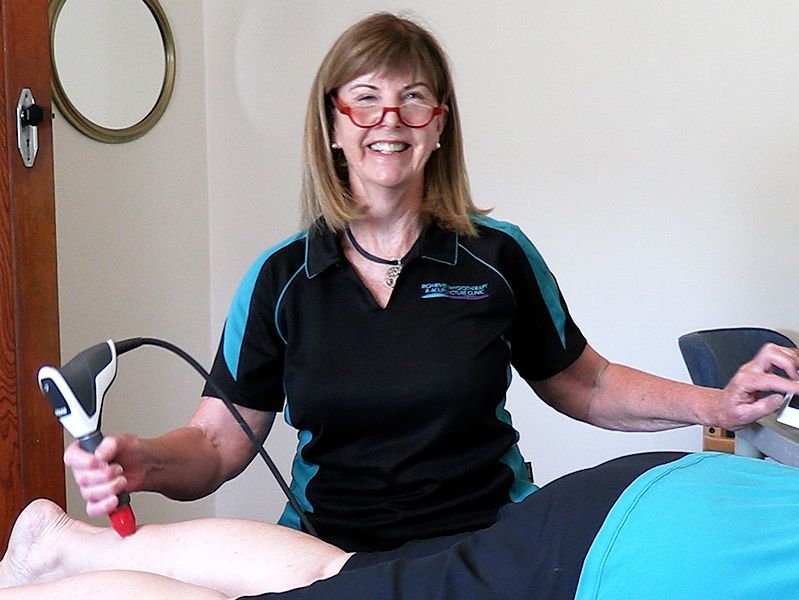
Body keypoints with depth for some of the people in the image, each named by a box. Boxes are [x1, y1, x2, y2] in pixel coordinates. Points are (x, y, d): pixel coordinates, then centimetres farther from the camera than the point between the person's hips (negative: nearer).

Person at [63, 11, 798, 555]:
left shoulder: (498, 257, 1)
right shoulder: (281, 279, 2)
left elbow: (586, 386, 12)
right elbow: (219, 439, 2)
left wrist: (717, 405, 0)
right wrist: (146, 462, -18)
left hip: (491, 548, 1)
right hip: (333, 556, -1)